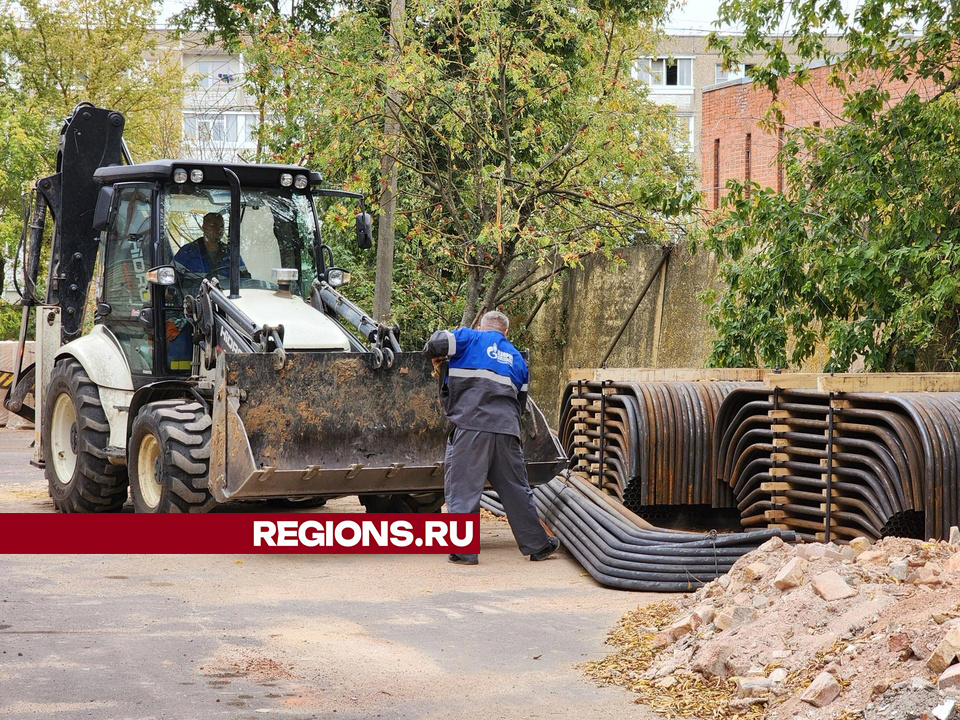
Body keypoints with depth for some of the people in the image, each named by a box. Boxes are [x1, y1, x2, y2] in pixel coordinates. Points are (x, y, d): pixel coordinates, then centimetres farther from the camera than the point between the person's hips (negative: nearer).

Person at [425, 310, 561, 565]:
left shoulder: (471, 338, 11)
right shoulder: (516, 358, 27)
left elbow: (437, 343, -2)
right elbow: (521, 401, 27)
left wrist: (435, 353, 19)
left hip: (470, 425, -5)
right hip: (506, 429, 5)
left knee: (462, 488, 0)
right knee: (515, 489, 14)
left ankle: (464, 551, -4)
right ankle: (538, 545, 20)